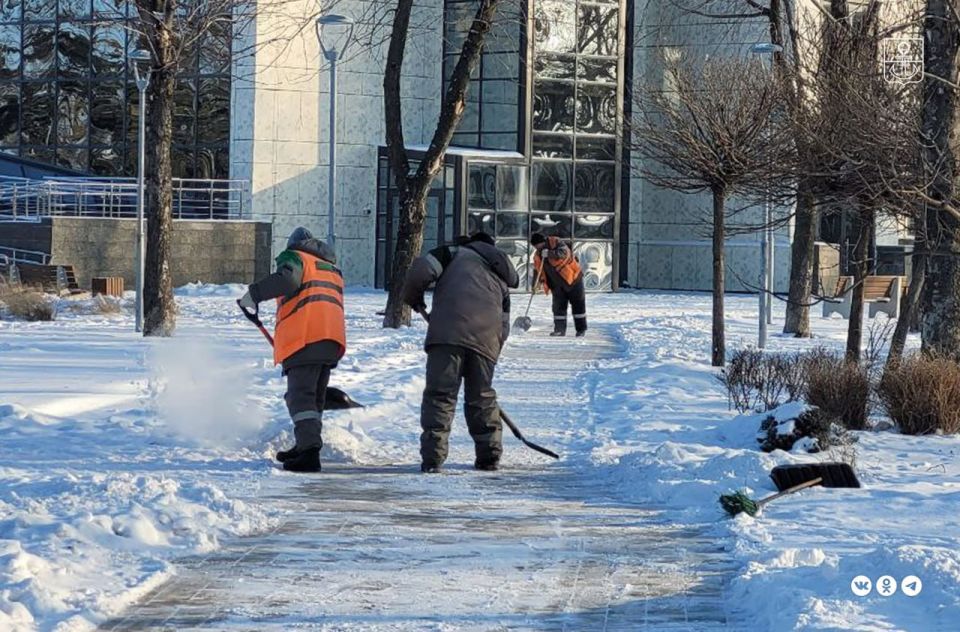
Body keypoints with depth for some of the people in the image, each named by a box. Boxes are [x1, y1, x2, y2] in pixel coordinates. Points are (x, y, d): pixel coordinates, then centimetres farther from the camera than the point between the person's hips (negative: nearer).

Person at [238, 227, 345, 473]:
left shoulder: (294, 257, 8)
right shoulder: (332, 268, 32)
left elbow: (288, 279, -15)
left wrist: (254, 294, -9)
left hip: (304, 339, -7)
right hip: (333, 340, 8)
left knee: (300, 396, -11)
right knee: (315, 396, 18)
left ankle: (310, 451, -23)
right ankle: (305, 447, 25)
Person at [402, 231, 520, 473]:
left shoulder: (455, 253, 19)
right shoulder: (501, 280, 34)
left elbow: (422, 269, 1)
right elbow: (503, 327, 29)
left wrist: (413, 298, 17)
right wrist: (492, 354, 34)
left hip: (448, 331, -4)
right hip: (486, 339, 4)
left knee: (439, 392, -3)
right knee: (482, 396, 18)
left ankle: (432, 456, -12)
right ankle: (490, 455, 21)